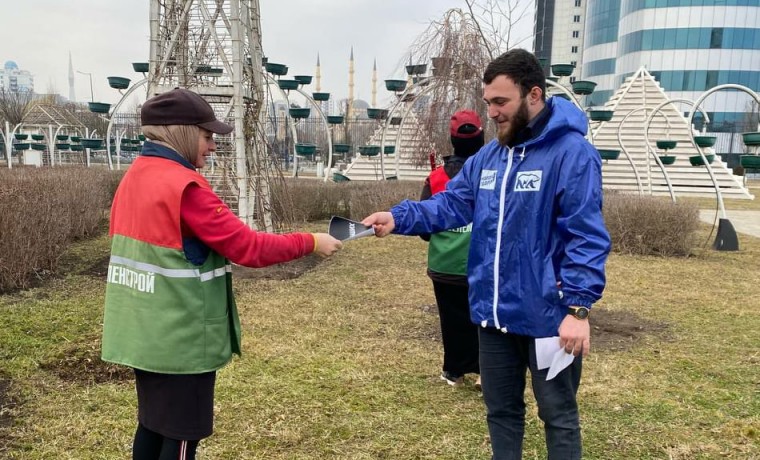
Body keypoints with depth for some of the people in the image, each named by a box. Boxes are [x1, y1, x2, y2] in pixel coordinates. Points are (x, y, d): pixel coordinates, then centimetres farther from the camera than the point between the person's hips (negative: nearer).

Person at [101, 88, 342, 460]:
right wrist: (311, 242, -11)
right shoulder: (184, 186, -20)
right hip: (181, 338, -9)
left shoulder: (133, 178, 7)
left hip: (145, 331, 9)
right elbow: (248, 247, -21)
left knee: (153, 425, 20)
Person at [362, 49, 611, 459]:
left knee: (558, 415, 16)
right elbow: (450, 205, 4)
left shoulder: (572, 154, -16)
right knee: (501, 410, 23)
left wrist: (578, 309, -23)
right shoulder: (488, 156, 6)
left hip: (547, 316, -6)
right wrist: (398, 218, -12)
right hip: (494, 313, 6)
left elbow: (587, 238, -19)